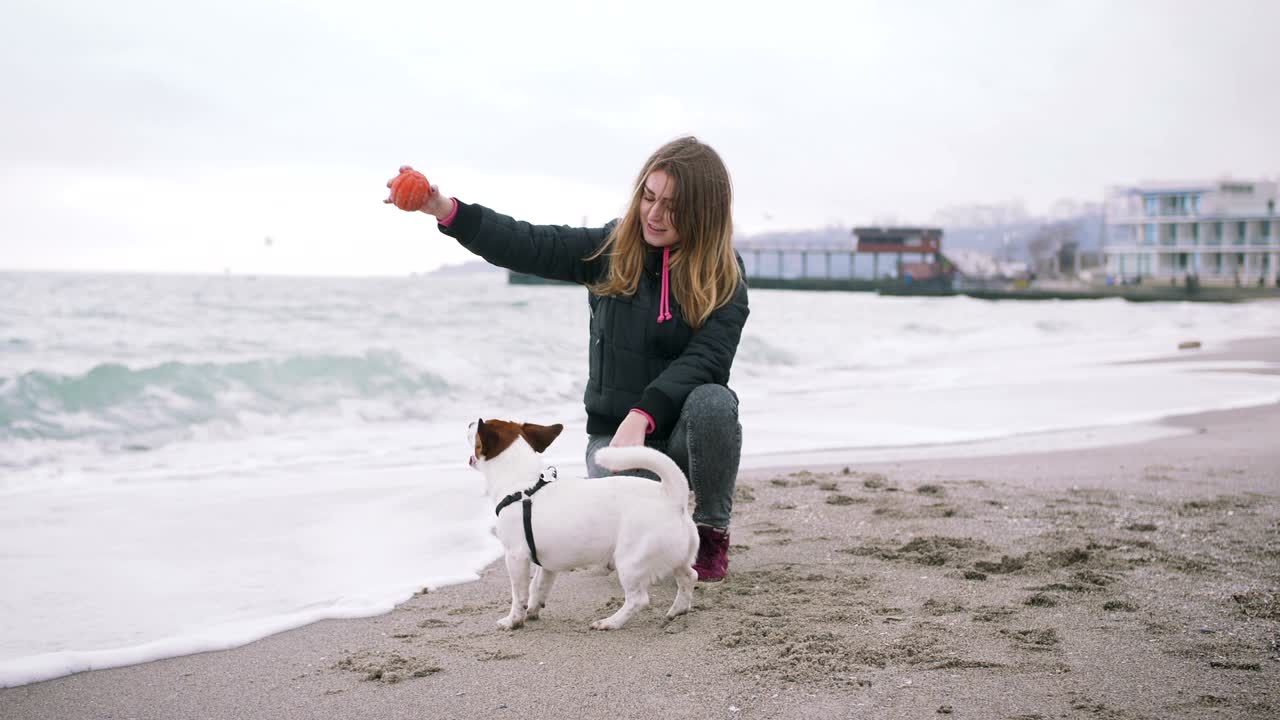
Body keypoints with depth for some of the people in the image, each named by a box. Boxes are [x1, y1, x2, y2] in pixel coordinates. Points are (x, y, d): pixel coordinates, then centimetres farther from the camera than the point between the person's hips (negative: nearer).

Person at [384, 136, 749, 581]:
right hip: (614, 429, 1)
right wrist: (447, 211, -25)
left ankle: (712, 531, -9)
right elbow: (527, 246, -11)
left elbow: (705, 359, -19)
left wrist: (643, 414, -33)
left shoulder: (725, 278, -6)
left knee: (713, 402, -36)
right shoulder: (613, 249, -1)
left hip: (682, 430, -1)